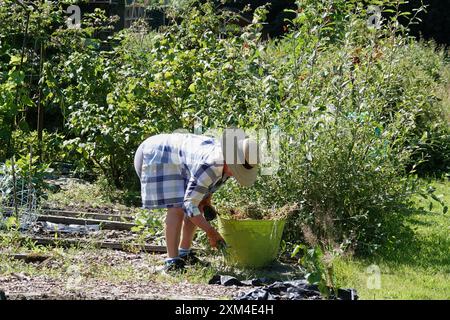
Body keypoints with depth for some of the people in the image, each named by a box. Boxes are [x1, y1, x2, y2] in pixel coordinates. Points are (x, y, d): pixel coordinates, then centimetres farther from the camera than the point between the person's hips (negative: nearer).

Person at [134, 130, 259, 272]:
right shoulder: (211, 165, -38)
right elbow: (189, 205, -34)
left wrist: (206, 197, 2)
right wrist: (211, 233, -27)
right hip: (157, 158, -9)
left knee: (199, 207, 5)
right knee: (177, 209, -21)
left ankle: (184, 253, 15)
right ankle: (172, 261, -16)